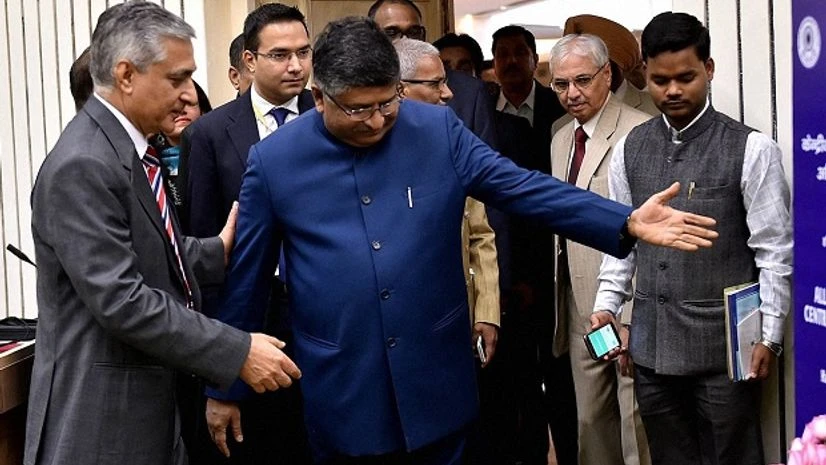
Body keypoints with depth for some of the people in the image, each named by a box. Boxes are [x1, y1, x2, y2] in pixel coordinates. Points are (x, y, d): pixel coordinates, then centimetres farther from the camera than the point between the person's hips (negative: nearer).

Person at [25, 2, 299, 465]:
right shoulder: (82, 167, -20)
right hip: (102, 415, -9)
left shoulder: (128, 148, 10)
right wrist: (237, 352, -23)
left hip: (148, 405, 9)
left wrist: (219, 251, 8)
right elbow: (121, 301, -25)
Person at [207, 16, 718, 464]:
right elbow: (246, 281, 3)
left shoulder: (439, 131, -2)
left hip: (436, 382, 1)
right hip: (340, 392, -1)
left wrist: (627, 222, -15)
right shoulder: (274, 160, -4)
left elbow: (524, 188, -4)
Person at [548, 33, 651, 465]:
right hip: (579, 307, 8)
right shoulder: (561, 139, 14)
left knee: (637, 418, -2)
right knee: (590, 420, 14)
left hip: (629, 305, -8)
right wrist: (560, 295, 15)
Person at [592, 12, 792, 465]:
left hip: (724, 345, -4)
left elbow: (774, 252, -5)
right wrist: (606, 306, 4)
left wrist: (768, 337, -8)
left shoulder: (751, 150, -6)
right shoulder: (630, 148, 7)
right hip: (650, 344, 4)